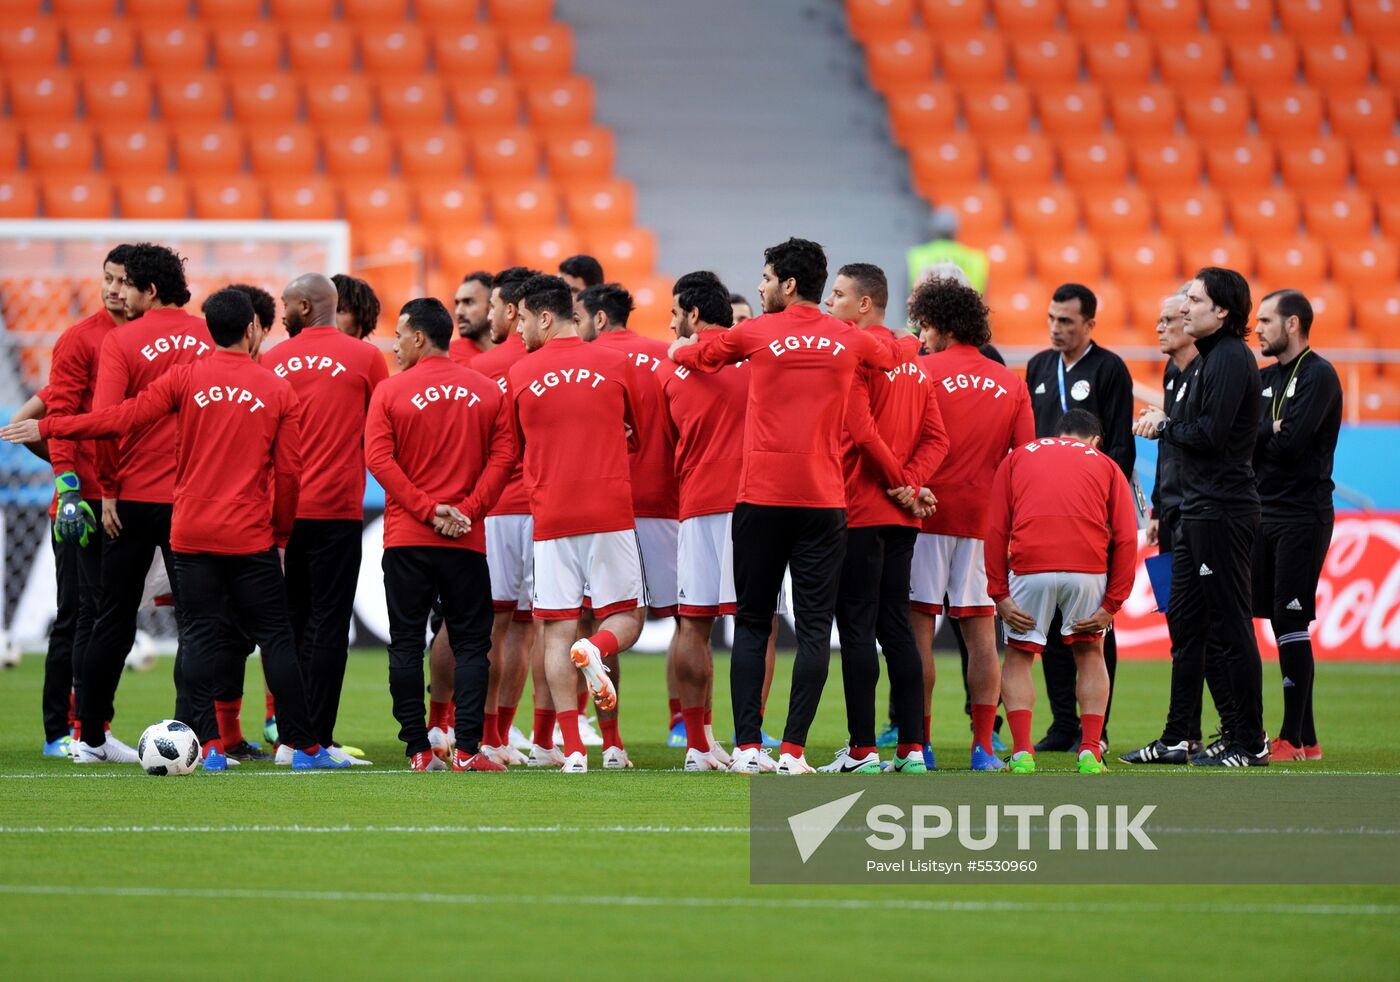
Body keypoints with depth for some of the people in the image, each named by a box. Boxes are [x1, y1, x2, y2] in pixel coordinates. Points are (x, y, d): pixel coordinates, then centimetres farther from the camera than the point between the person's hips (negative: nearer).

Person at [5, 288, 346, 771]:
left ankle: (210, 745, -5)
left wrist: (46, 426, 3)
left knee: (199, 636, 3)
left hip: (191, 534, 0)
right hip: (252, 540, 0)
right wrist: (281, 533, 15)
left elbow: (123, 418, -6)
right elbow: (289, 471, 1)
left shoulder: (187, 378, -1)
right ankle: (305, 746, 6)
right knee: (276, 637, 5)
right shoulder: (279, 391, 1)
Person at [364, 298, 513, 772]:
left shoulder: (390, 392, -2)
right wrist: (466, 510, -7)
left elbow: (379, 458, -10)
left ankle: (418, 750, 0)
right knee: (470, 643, 5)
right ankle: (467, 749, -5)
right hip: (466, 540, 1)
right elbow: (503, 456, -3)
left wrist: (428, 509, -9)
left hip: (406, 537, -1)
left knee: (406, 644, 5)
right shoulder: (488, 392, 4)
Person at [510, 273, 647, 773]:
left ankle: (572, 748, -7)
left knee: (558, 631, 1)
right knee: (625, 618, 9)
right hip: (610, 511, 0)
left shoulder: (520, 374, 3)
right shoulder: (616, 365, 3)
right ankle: (597, 648, -25)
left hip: (549, 518, 0)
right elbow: (638, 437, 17)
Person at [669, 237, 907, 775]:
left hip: (761, 497, -1)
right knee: (814, 626, 1)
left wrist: (678, 347, 39)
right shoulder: (848, 340, 6)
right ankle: (793, 750, -6)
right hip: (823, 501, 1)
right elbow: (893, 357, 29)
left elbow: (689, 353, 17)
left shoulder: (755, 334, 0)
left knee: (752, 624, 7)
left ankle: (748, 747, -1)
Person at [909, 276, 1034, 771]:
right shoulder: (1011, 384, 10)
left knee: (918, 625, -2)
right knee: (981, 631, 7)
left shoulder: (923, 371, -4)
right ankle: (983, 747, 4)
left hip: (927, 512, -4)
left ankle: (918, 745, -5)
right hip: (984, 519, 4)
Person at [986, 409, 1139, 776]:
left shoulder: (1018, 457, 22)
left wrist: (999, 593, 5)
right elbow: (1126, 538, 8)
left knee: (1019, 657, 15)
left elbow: (996, 529, 8)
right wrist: (1112, 604, 6)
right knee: (1089, 653, 20)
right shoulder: (1107, 466, 21)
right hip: (1088, 567, 0)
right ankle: (1090, 752, 9)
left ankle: (1022, 753, 1)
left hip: (1029, 565, 0)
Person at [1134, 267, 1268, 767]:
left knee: (1230, 626, -6)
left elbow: (1212, 434, -21)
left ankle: (1249, 741, -3)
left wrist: (1164, 426, -7)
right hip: (1199, 509, 11)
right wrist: (1165, 424, 2)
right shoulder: (1205, 359, 18)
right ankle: (1180, 736, 18)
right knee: (1185, 620, 13)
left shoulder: (1230, 359, -14)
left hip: (1223, 510, -11)